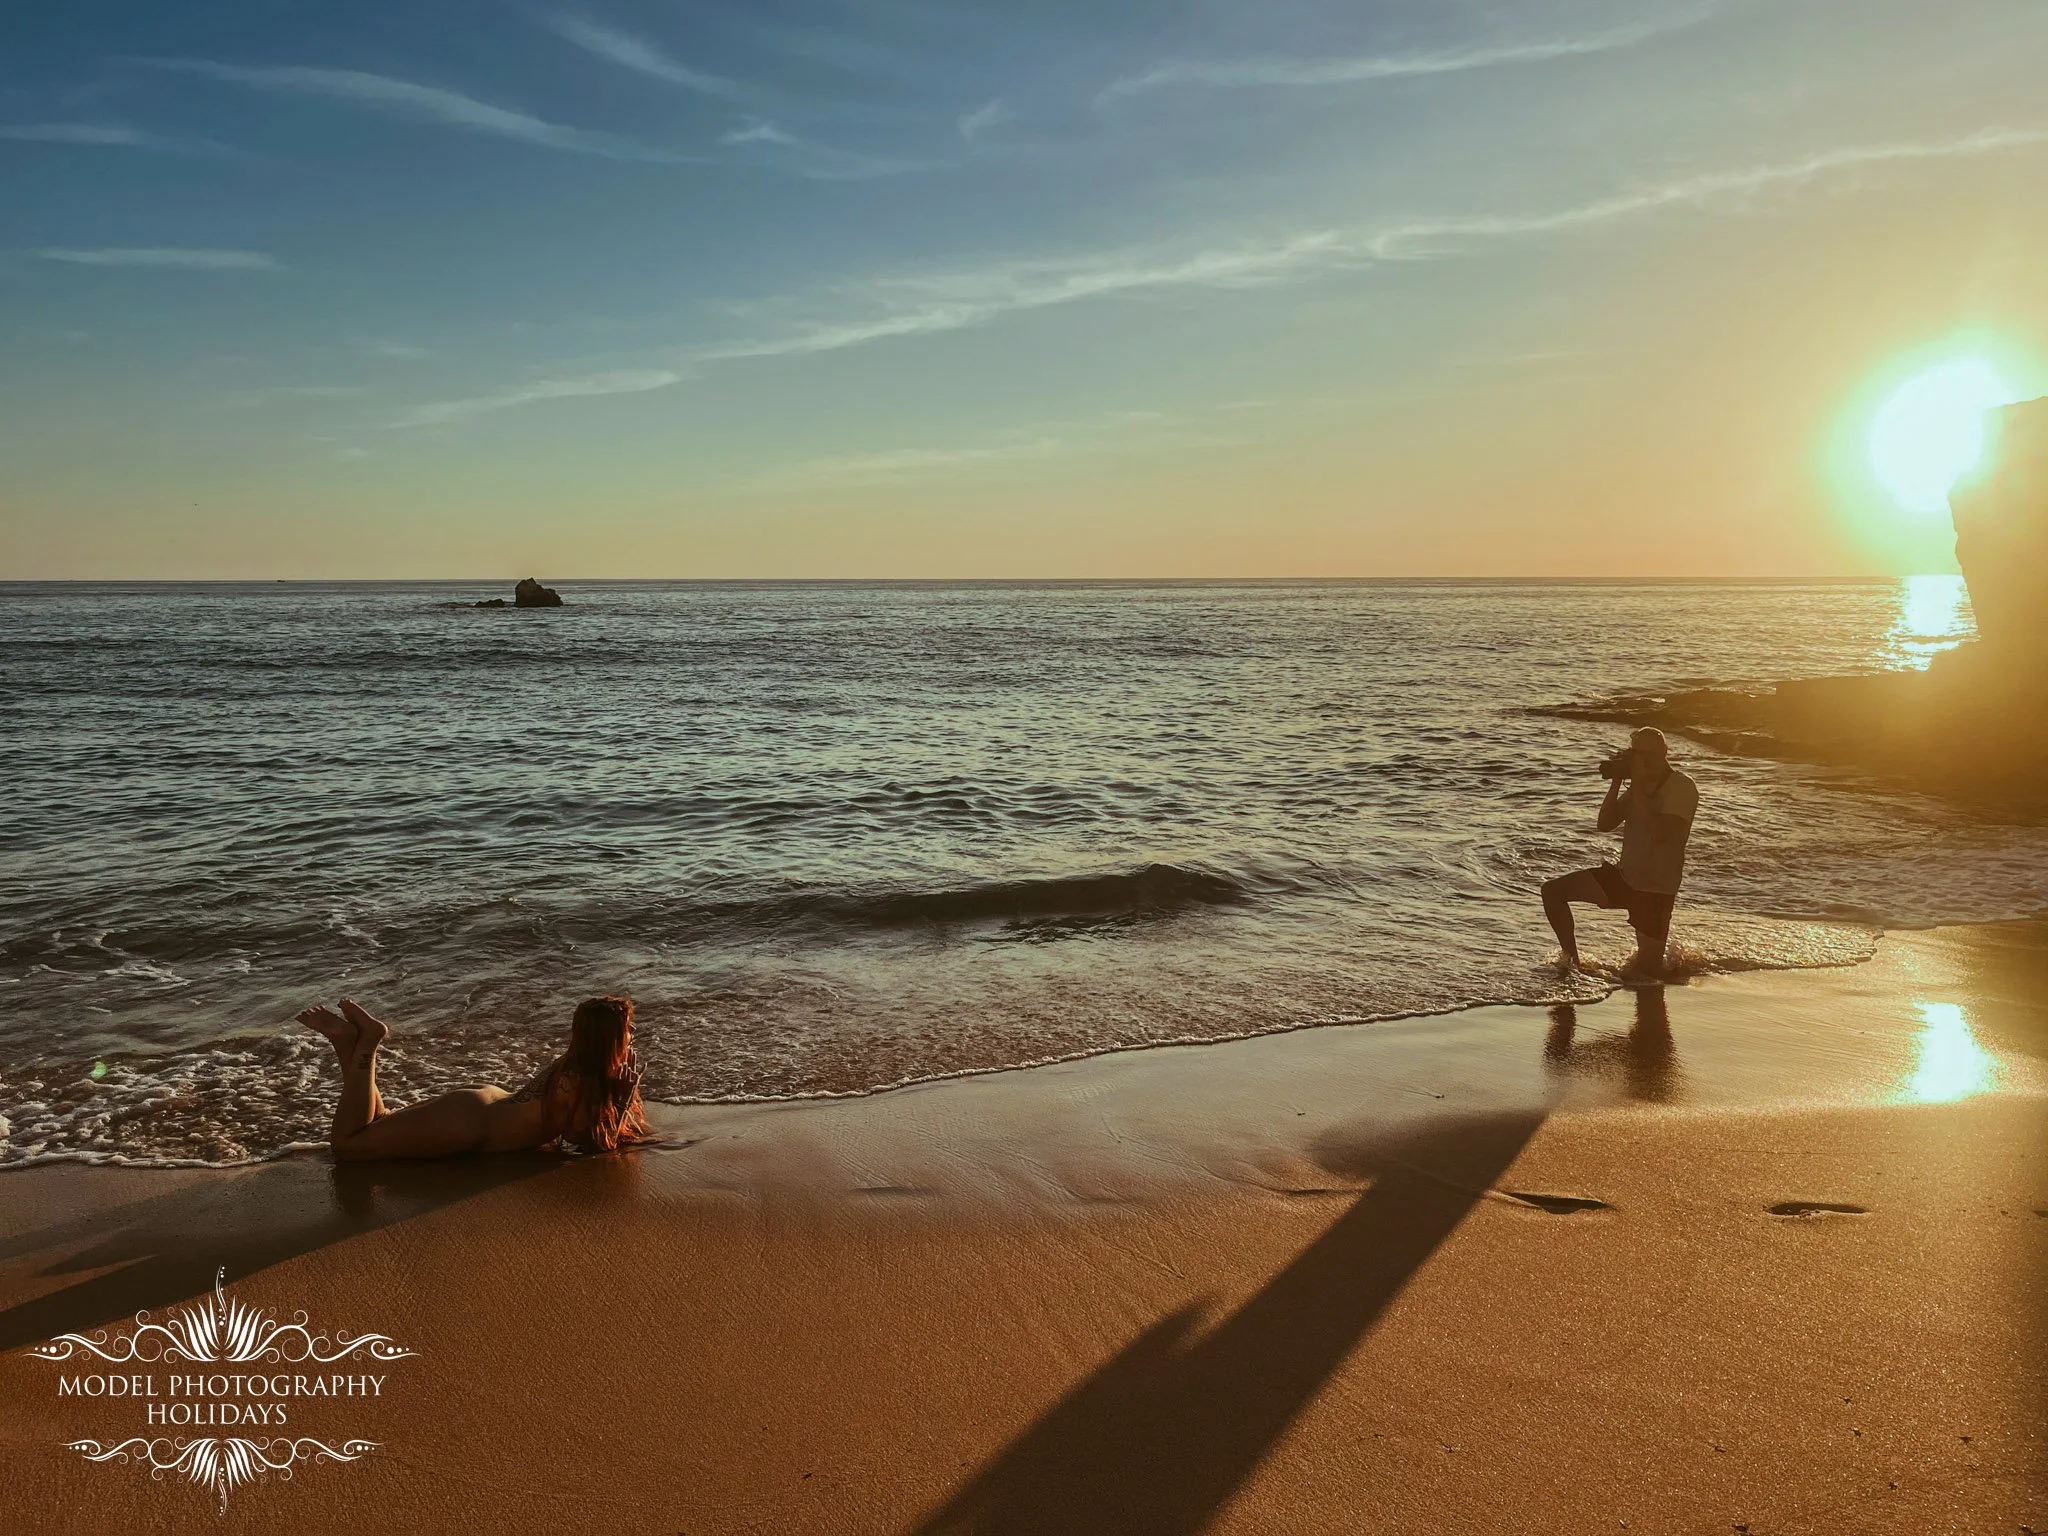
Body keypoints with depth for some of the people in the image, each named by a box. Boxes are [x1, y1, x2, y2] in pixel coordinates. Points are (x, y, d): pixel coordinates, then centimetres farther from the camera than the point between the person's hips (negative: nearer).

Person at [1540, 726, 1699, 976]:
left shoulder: (1683, 788, -15)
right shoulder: (1640, 785, 7)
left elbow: (1660, 833, -29)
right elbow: (1605, 824, 2)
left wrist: (1639, 785, -24)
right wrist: (1617, 781, -8)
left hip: (1656, 891, -6)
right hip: (1625, 877, 6)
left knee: (1648, 971, 0)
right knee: (1552, 891, -8)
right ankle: (1571, 959, 5)